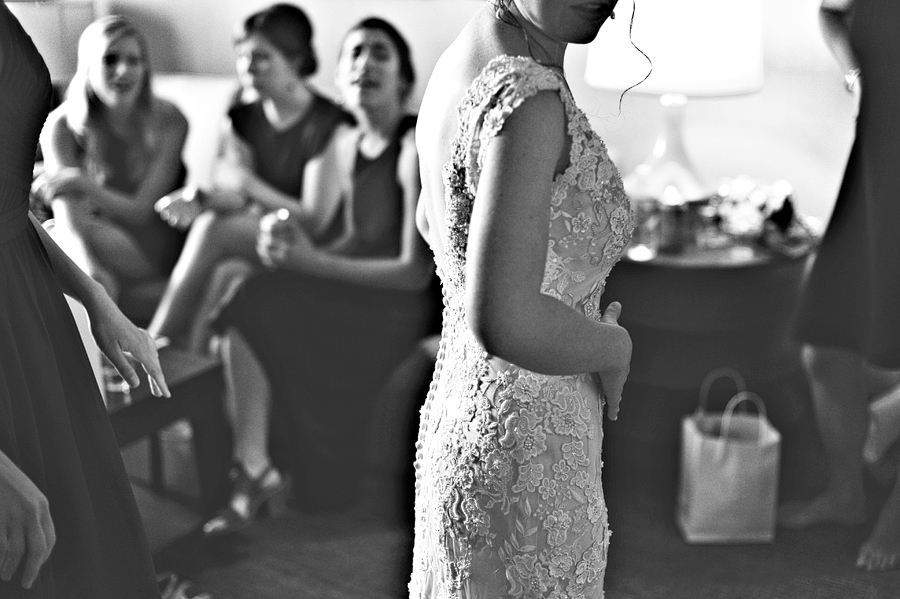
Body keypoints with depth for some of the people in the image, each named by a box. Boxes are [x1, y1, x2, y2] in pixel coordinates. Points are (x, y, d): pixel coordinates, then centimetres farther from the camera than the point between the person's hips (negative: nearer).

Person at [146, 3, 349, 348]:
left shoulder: (331, 125, -8)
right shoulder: (241, 119, 13)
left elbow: (317, 222, -12)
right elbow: (234, 200, 3)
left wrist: (249, 184, -17)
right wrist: (200, 198, -20)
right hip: (250, 241, 6)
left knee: (213, 227, -30)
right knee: (216, 275, -30)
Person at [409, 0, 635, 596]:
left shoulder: (465, 59, 3)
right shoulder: (528, 95, -25)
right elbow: (502, 321, -35)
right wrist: (615, 348, -15)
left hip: (459, 409, 9)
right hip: (525, 460, -9)